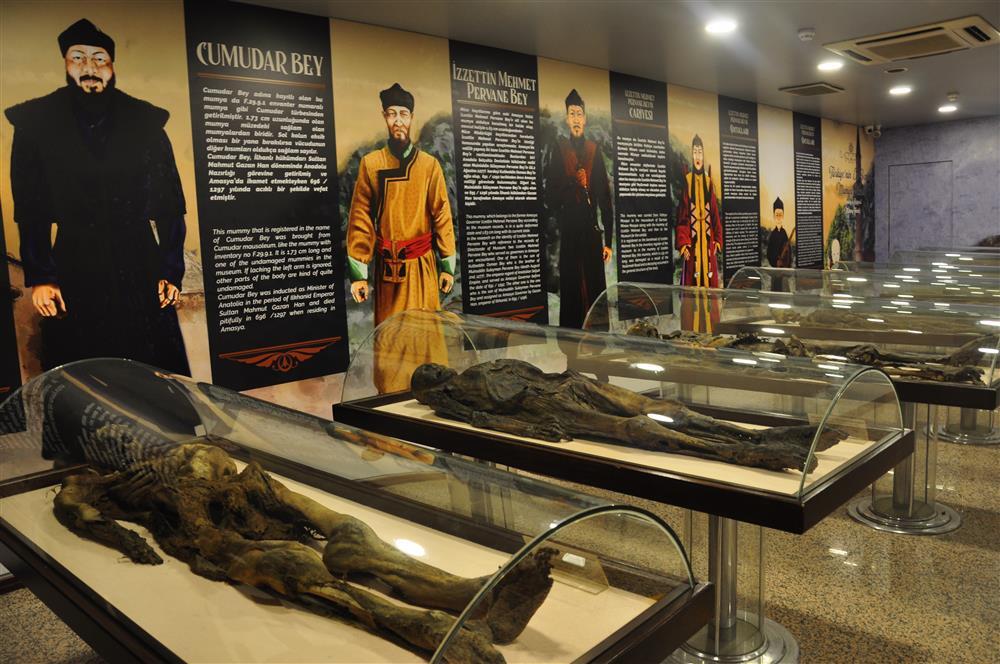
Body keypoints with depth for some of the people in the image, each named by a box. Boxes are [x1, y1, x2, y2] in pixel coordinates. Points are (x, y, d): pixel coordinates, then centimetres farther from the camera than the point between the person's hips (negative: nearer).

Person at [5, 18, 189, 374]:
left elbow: (169, 203, 2)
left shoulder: (145, 121, 2)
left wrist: (172, 271, -2)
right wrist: (38, 277, -3)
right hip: (73, 269, 0)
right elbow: (30, 208, 3)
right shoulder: (36, 122, 2)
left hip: (139, 265, 0)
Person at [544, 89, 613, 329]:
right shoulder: (559, 149, 5)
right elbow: (550, 195, 1)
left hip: (592, 230, 1)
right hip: (569, 231, -1)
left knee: (596, 287, 2)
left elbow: (605, 196, 5)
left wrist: (608, 240, 0)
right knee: (571, 289, 1)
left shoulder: (594, 150, 8)